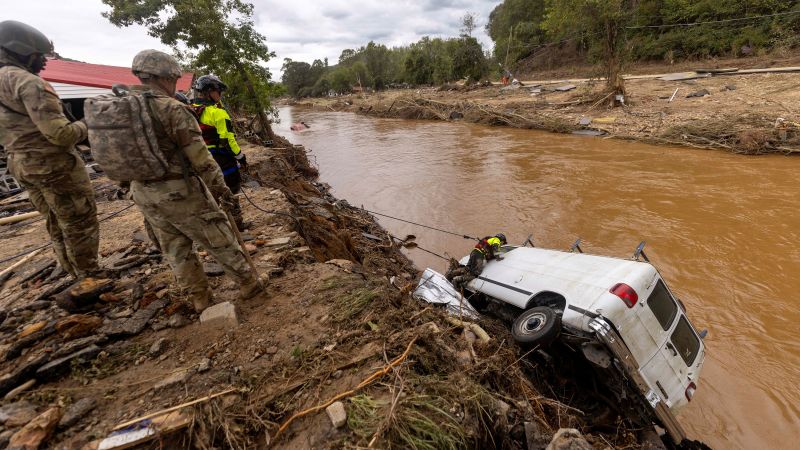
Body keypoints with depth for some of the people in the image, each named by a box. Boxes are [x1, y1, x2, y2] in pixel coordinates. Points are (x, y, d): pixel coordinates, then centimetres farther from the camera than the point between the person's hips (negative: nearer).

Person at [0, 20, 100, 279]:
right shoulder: (27, 82, -15)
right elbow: (59, 133, -22)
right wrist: (84, 128, -5)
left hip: (22, 165, 9)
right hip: (53, 164, -9)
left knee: (57, 225, 16)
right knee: (80, 223, -1)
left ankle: (76, 276, 25)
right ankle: (90, 278, 6)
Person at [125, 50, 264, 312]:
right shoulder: (172, 108, -16)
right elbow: (200, 158, -17)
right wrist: (220, 187, -7)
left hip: (143, 193, 7)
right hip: (179, 191, -7)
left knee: (175, 249, 17)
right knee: (219, 240, 7)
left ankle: (199, 298, 28)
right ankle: (248, 284, 20)